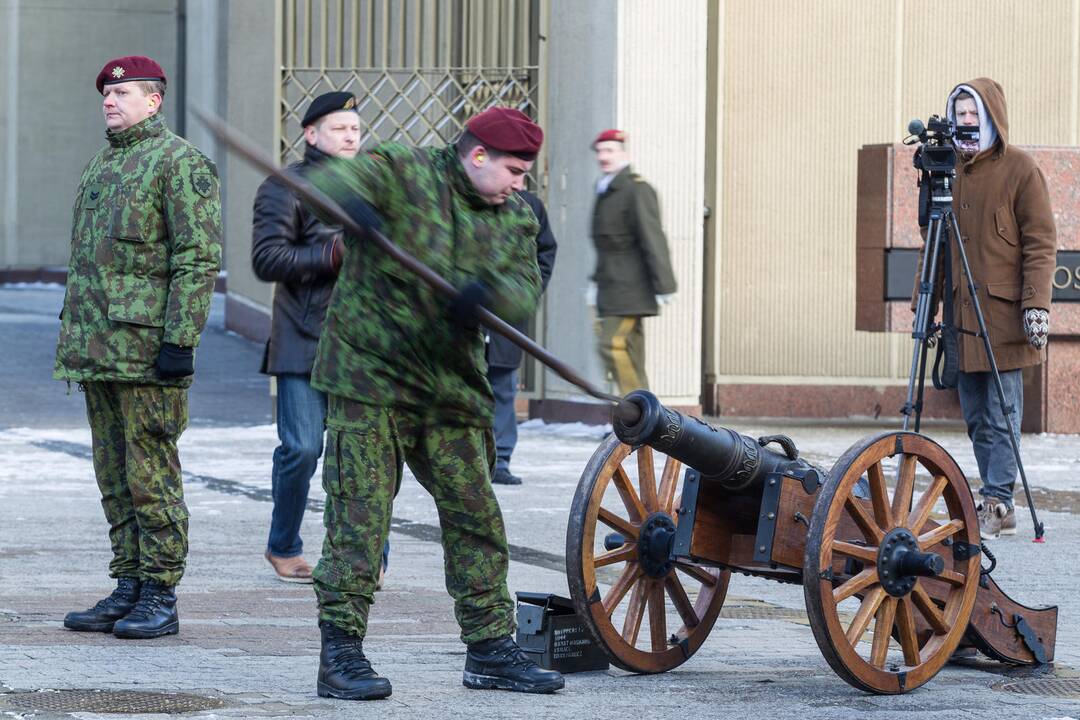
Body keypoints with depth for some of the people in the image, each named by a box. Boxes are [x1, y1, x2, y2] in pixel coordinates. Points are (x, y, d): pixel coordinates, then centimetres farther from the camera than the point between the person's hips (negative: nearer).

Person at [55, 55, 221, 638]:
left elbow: (199, 258, -14)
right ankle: (128, 589, 16)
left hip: (148, 349, -9)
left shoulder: (179, 162, -7)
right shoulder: (100, 166, 20)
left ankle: (160, 600, -2)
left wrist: (179, 342, -19)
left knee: (151, 475, -6)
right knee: (114, 476, 11)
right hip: (98, 350, 9)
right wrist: (71, 337, 20)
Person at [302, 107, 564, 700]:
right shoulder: (403, 173, -6)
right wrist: (352, 203, -46)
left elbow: (524, 288, -3)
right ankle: (340, 654, -4)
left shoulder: (515, 218, 10)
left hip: (452, 386, 6)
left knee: (476, 515, 8)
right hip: (369, 376, -6)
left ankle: (490, 648, 18)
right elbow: (334, 179, -21)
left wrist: (486, 293, -27)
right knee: (359, 516, -9)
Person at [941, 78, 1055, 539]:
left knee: (1002, 415, -6)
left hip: (1004, 315, -6)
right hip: (962, 314, 6)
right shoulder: (950, 169, 14)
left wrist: (1036, 304, -14)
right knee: (976, 418, 8)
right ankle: (999, 507, 13)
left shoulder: (1019, 169, -2)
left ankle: (996, 504, -5)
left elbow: (1041, 243, -6)